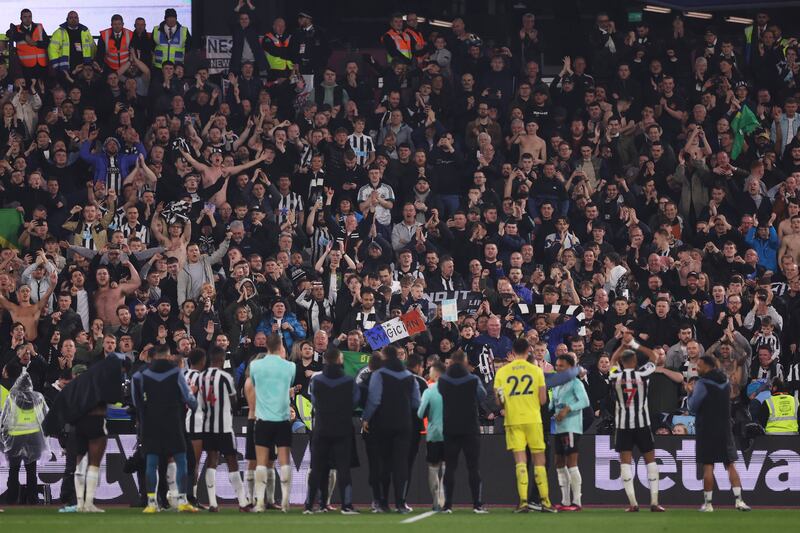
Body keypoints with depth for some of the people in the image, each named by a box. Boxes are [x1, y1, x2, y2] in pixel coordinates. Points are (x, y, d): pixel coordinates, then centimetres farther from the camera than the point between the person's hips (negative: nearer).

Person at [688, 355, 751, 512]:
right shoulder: (726, 382, 8)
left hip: (707, 430, -5)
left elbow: (692, 408, -9)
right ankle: (739, 500, -1)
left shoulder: (702, 384, -12)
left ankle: (707, 503, 0)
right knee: (730, 465, 7)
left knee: (708, 466, -1)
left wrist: (691, 393, 8)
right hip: (725, 428, 5)